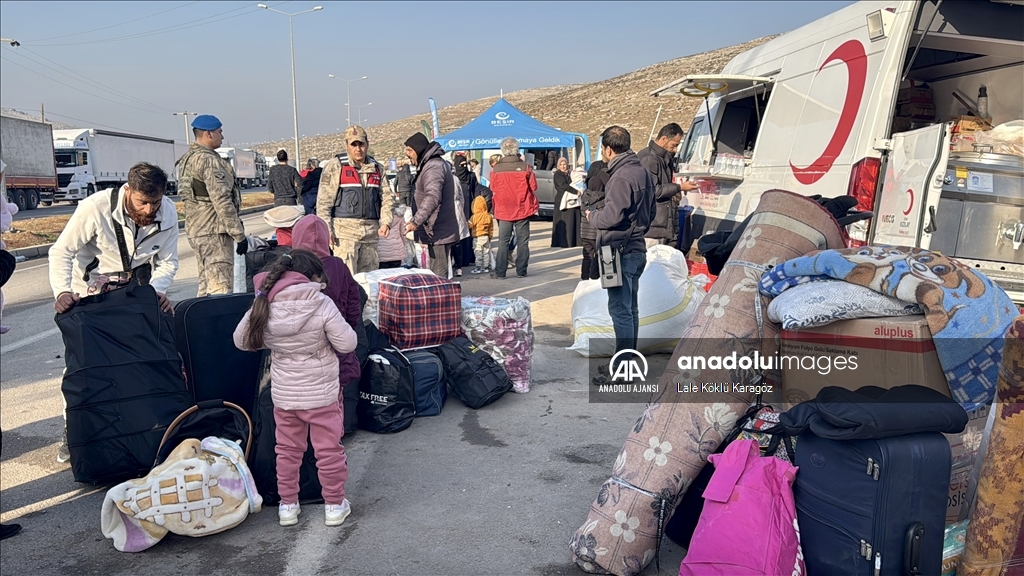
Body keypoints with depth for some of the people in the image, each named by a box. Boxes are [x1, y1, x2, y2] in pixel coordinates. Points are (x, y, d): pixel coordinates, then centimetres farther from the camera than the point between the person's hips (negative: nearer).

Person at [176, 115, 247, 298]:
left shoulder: (187, 159, 16)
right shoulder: (210, 160, -15)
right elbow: (222, 201, -20)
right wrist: (239, 234, -15)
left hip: (195, 231, 10)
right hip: (213, 233, -10)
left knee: (205, 286, 16)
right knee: (221, 288, -11)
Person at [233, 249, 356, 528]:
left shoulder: (264, 305, -6)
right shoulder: (321, 304, -18)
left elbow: (241, 340, 7)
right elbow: (347, 343, -15)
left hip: (283, 394, 4)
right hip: (321, 393, -4)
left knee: (288, 449, 19)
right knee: (329, 449, 11)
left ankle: (288, 506, 29)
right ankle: (334, 505, 23)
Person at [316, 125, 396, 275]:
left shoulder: (377, 168, 16)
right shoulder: (335, 166, 2)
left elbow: (387, 197, 16)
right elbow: (324, 200, -2)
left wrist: (386, 222, 0)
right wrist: (326, 229, -10)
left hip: (371, 231, 5)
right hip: (345, 229, -5)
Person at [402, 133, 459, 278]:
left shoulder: (433, 168, -17)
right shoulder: (435, 164, 18)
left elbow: (432, 197, -33)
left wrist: (416, 220, -40)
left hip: (438, 233, -11)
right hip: (438, 232, 11)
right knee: (438, 276, 16)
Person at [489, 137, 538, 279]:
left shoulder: (496, 168, -7)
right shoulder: (525, 167, -8)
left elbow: (493, 188, 3)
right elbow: (533, 187, -2)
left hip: (503, 209, 0)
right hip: (523, 209, 0)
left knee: (503, 241, 6)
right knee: (522, 241, 6)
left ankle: (500, 271, 5)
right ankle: (521, 271, 8)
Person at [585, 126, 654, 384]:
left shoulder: (621, 176, -18)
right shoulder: (641, 171, 13)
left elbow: (612, 216, -23)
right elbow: (649, 211, 19)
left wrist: (592, 215, -4)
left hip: (622, 251, -10)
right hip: (637, 247, 10)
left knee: (620, 310, -6)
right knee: (630, 308, 17)